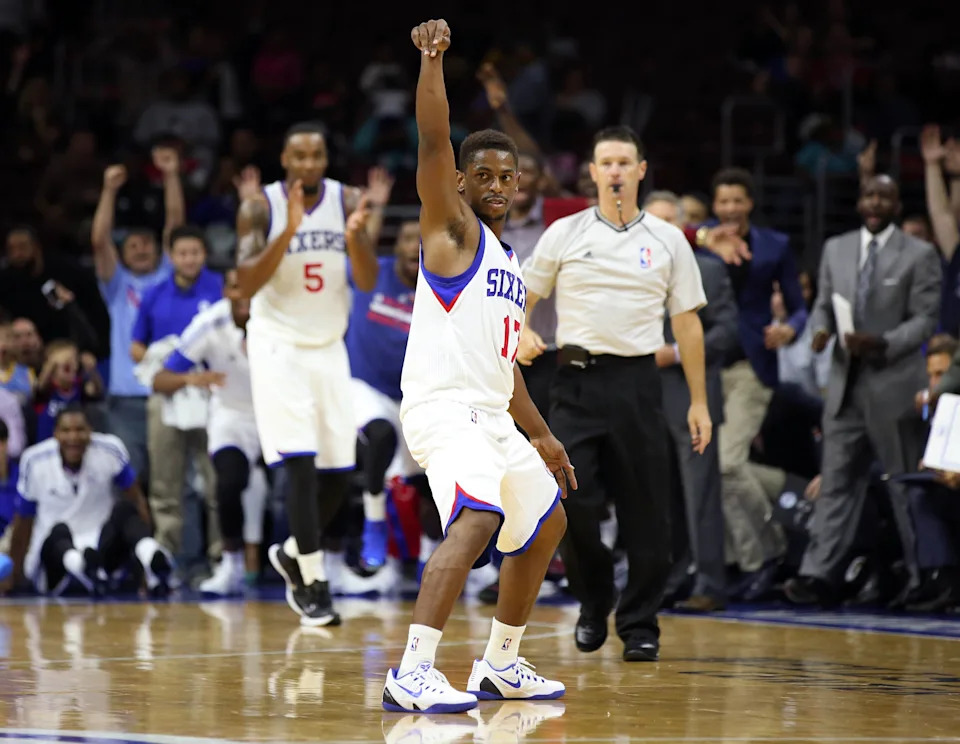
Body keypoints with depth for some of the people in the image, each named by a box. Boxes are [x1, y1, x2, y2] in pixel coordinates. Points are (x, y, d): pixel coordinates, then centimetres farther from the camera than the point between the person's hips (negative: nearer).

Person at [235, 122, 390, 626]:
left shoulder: (348, 202, -1)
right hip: (278, 345, -4)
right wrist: (288, 231, -28)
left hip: (329, 348, 4)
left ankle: (292, 555, 29)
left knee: (339, 472, 5)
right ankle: (313, 585, -8)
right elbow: (247, 287, -18)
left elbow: (368, 282, -7)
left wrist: (357, 233, -27)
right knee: (301, 464, -15)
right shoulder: (260, 208, -9)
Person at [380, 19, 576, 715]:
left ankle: (501, 664, 30)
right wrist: (433, 61, -28)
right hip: (446, 405, -10)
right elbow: (434, 141, -18)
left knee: (546, 524, 21)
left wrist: (541, 434, 29)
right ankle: (413, 672, -38)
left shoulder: (508, 260, 22)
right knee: (476, 520, -29)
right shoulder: (452, 227, -1)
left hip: (493, 415, 10)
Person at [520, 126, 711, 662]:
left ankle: (640, 626, 9)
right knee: (571, 501, -10)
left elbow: (687, 322, 9)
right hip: (577, 380, 0)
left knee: (646, 511, -2)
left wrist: (699, 402, 5)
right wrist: (521, 336, -12)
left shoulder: (667, 240, 8)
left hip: (638, 381, 0)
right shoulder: (565, 234, 7)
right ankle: (594, 603, 14)